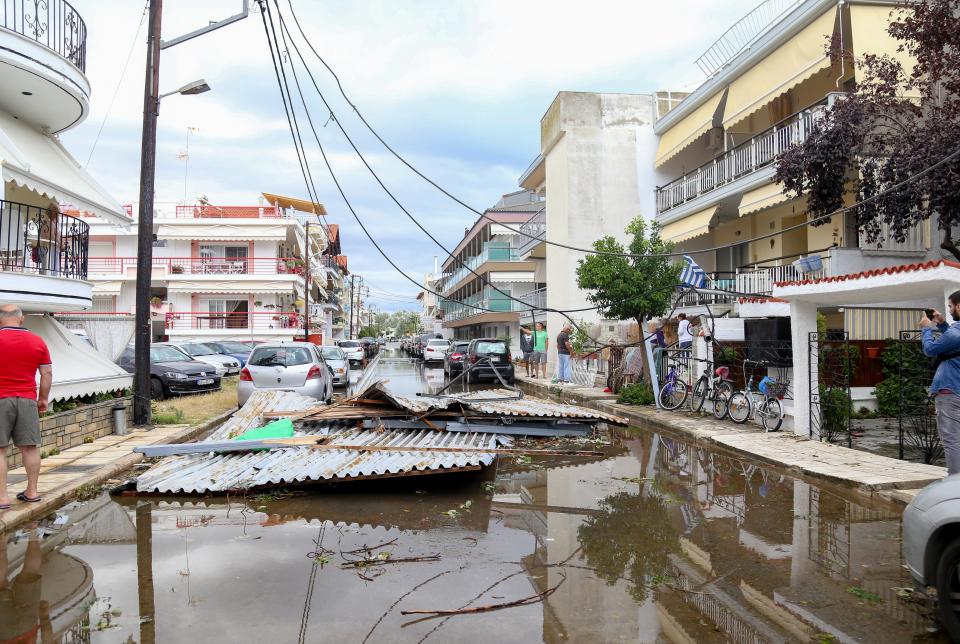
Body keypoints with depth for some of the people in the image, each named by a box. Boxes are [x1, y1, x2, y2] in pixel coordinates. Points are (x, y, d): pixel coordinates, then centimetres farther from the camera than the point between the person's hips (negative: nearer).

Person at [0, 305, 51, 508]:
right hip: (28, 400, 3)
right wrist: (43, 399, 15)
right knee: (30, 447, 9)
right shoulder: (38, 341, 4)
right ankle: (32, 491, 17)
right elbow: (47, 373, 6)